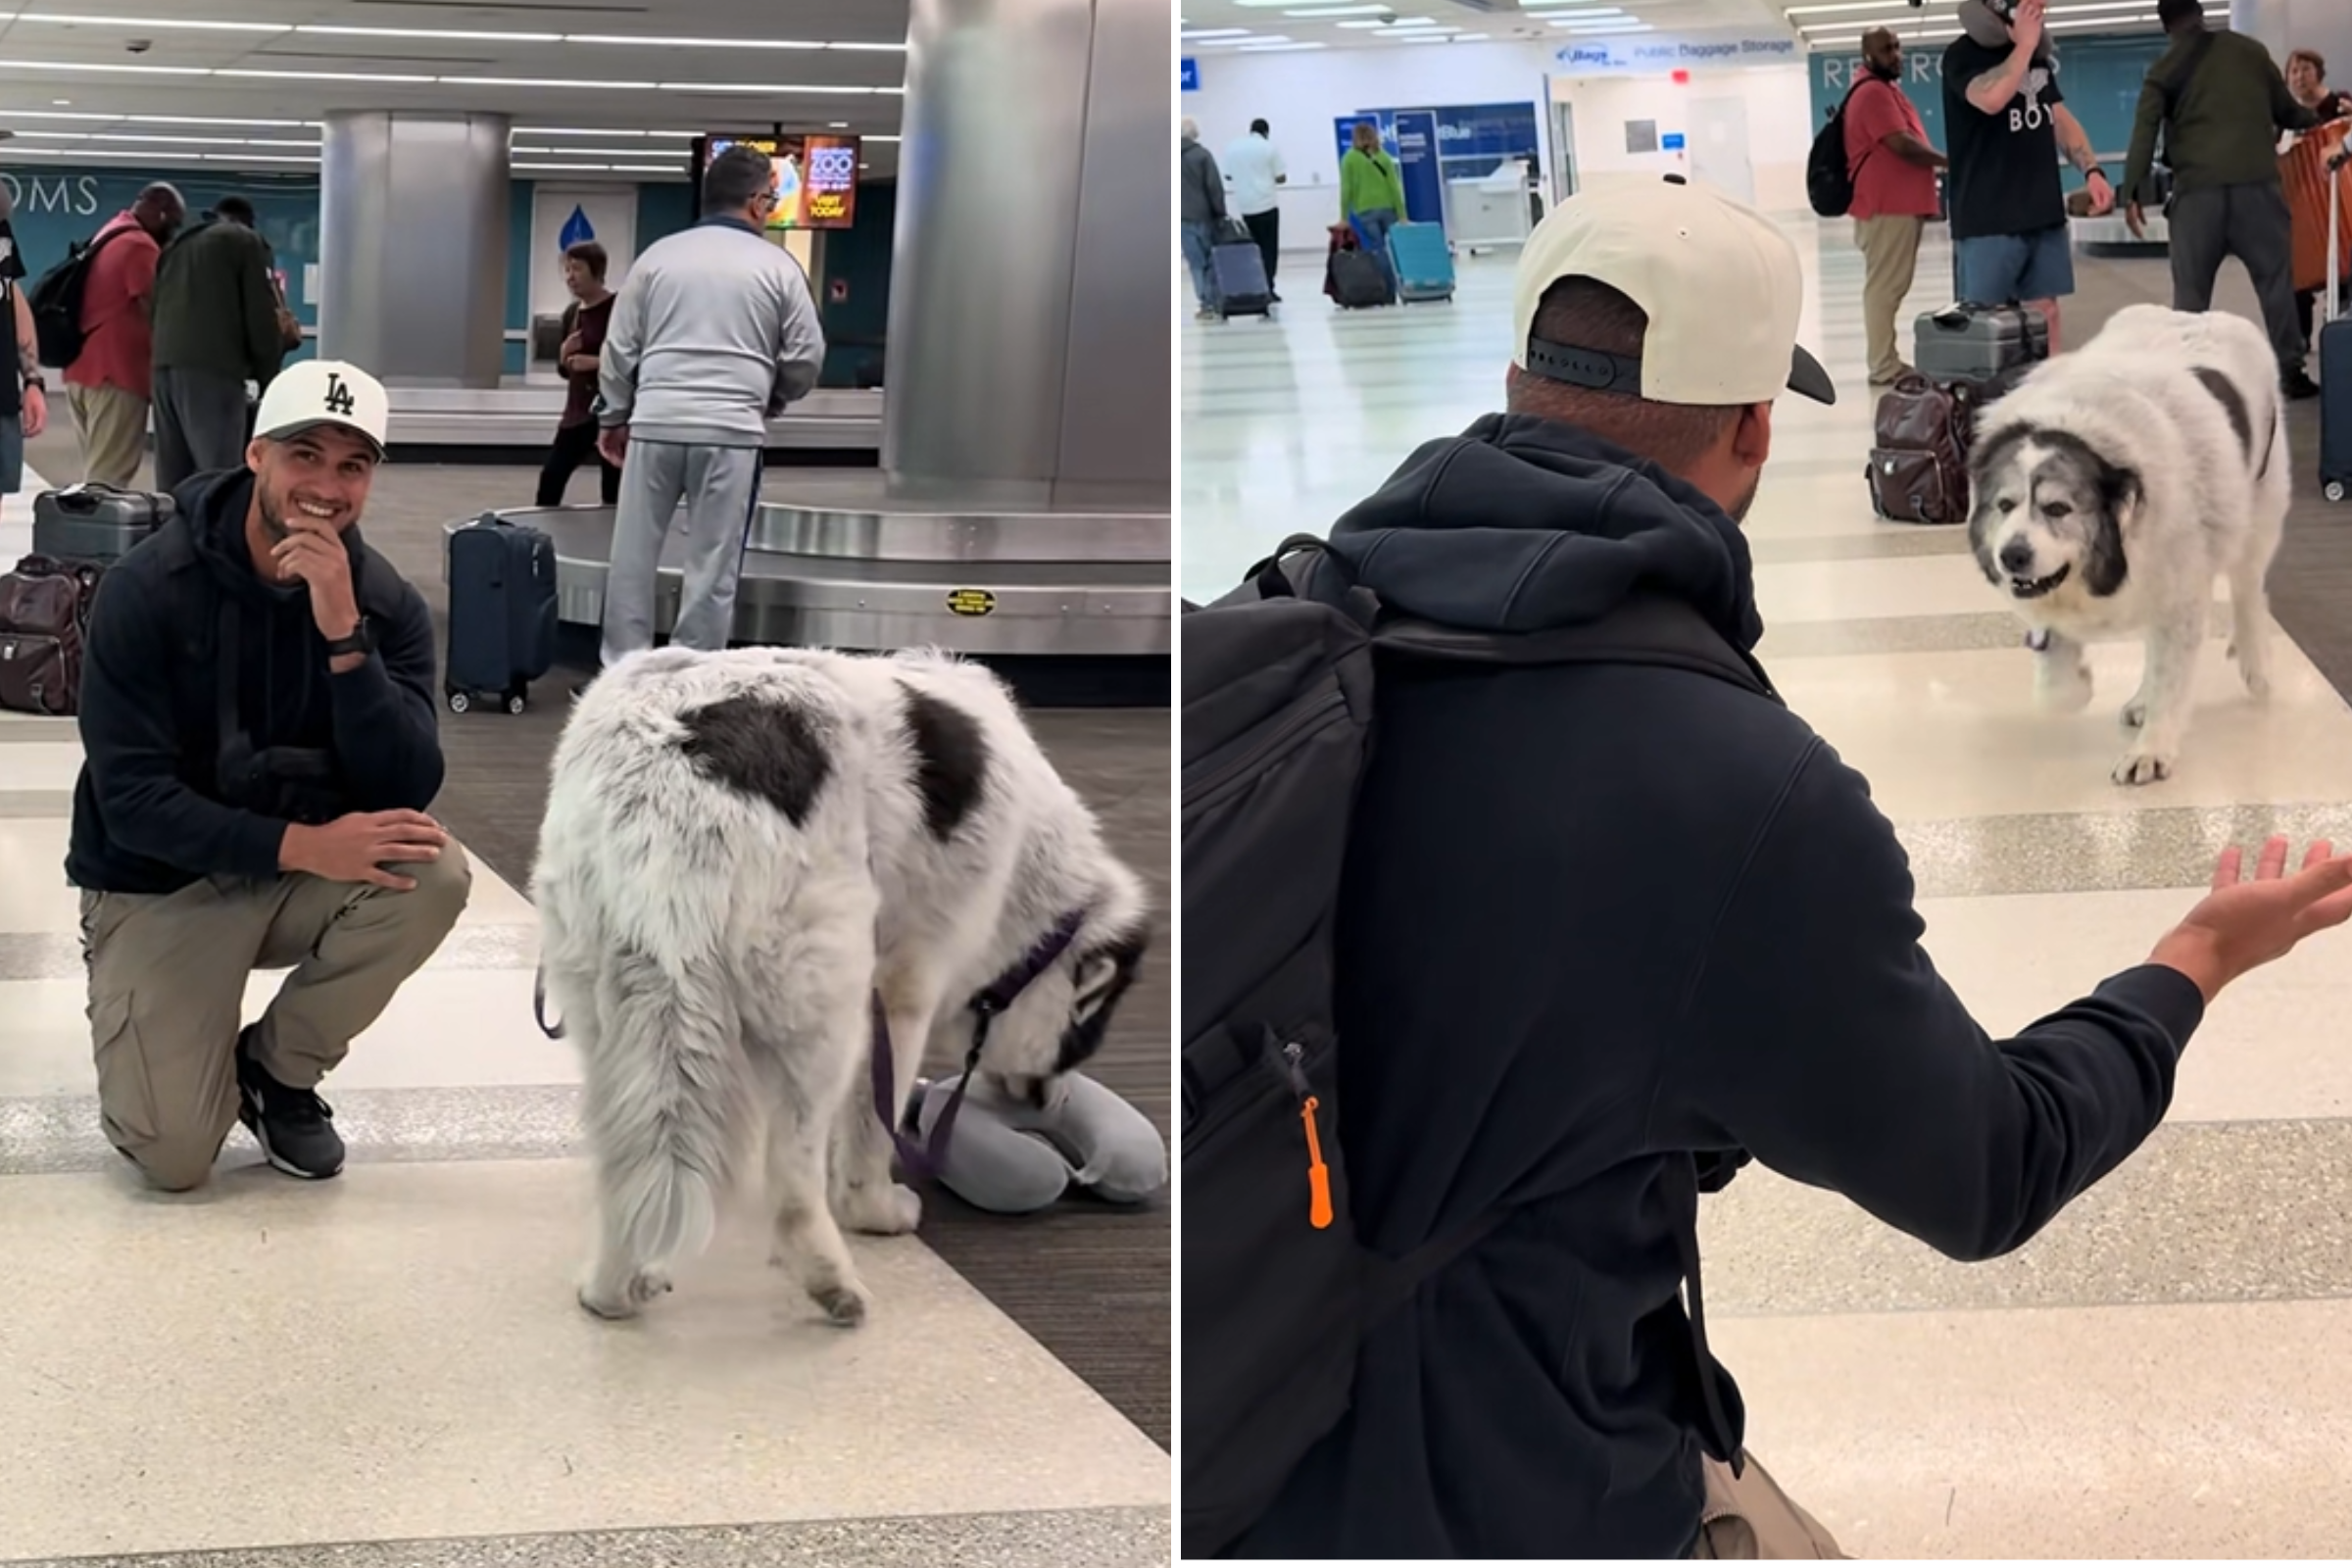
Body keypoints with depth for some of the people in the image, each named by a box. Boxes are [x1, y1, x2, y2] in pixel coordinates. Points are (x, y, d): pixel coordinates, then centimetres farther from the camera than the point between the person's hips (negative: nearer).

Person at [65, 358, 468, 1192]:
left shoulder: (387, 603, -10)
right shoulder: (149, 587, -18)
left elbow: (406, 793, -21)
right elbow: (130, 796, -21)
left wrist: (343, 632, -31)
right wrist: (298, 845, -32)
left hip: (309, 871, 4)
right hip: (161, 884, -3)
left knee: (435, 873, -28)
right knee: (174, 1156, -20)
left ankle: (278, 1069, -2)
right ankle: (149, 1039, 18)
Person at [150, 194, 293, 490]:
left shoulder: (177, 245, 28)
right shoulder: (245, 242, 8)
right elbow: (261, 316, 0)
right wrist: (268, 375, 11)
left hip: (165, 365, 7)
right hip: (213, 368, -6)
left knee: (173, 477, 8)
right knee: (218, 476, -11)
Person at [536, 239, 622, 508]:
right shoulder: (571, 314, 11)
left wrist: (598, 362, -21)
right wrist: (565, 354, -3)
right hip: (577, 412, 7)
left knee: (614, 489, -3)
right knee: (551, 478, 1)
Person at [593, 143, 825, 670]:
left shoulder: (659, 256, 8)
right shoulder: (777, 265, 2)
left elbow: (620, 348, 10)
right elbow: (806, 356, 4)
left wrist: (613, 417, 22)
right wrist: (771, 399, 23)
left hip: (656, 423, 2)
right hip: (732, 429, -2)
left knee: (634, 554, 9)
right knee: (712, 564, 3)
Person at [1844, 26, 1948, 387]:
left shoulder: (1886, 89, 19)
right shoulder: (1873, 93, -14)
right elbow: (1902, 144, -21)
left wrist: (1937, 166, 19)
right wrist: (1949, 161, -11)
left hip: (1898, 204, 11)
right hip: (1886, 206, -11)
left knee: (1890, 286, 13)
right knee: (1884, 286, -8)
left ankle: (1887, 361, 18)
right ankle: (1884, 367, -7)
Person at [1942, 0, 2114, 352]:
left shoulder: (2038, 55, 15)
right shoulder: (1963, 55, -9)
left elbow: (2061, 118, 19)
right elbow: (1991, 98, -30)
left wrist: (2092, 171, 5)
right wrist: (2024, 43, -20)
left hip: (2043, 211, 7)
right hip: (1988, 218, -7)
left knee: (2045, 311, 7)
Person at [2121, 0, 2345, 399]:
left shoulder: (2164, 70, 9)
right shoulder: (2249, 50, 14)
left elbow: (2144, 132, -2)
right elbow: (2285, 109, 22)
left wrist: (2132, 192, -3)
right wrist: (2313, 121, 42)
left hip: (2196, 187, -1)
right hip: (2256, 180, 1)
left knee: (2190, 288, 6)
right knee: (2276, 276, 9)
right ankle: (2290, 369, 8)